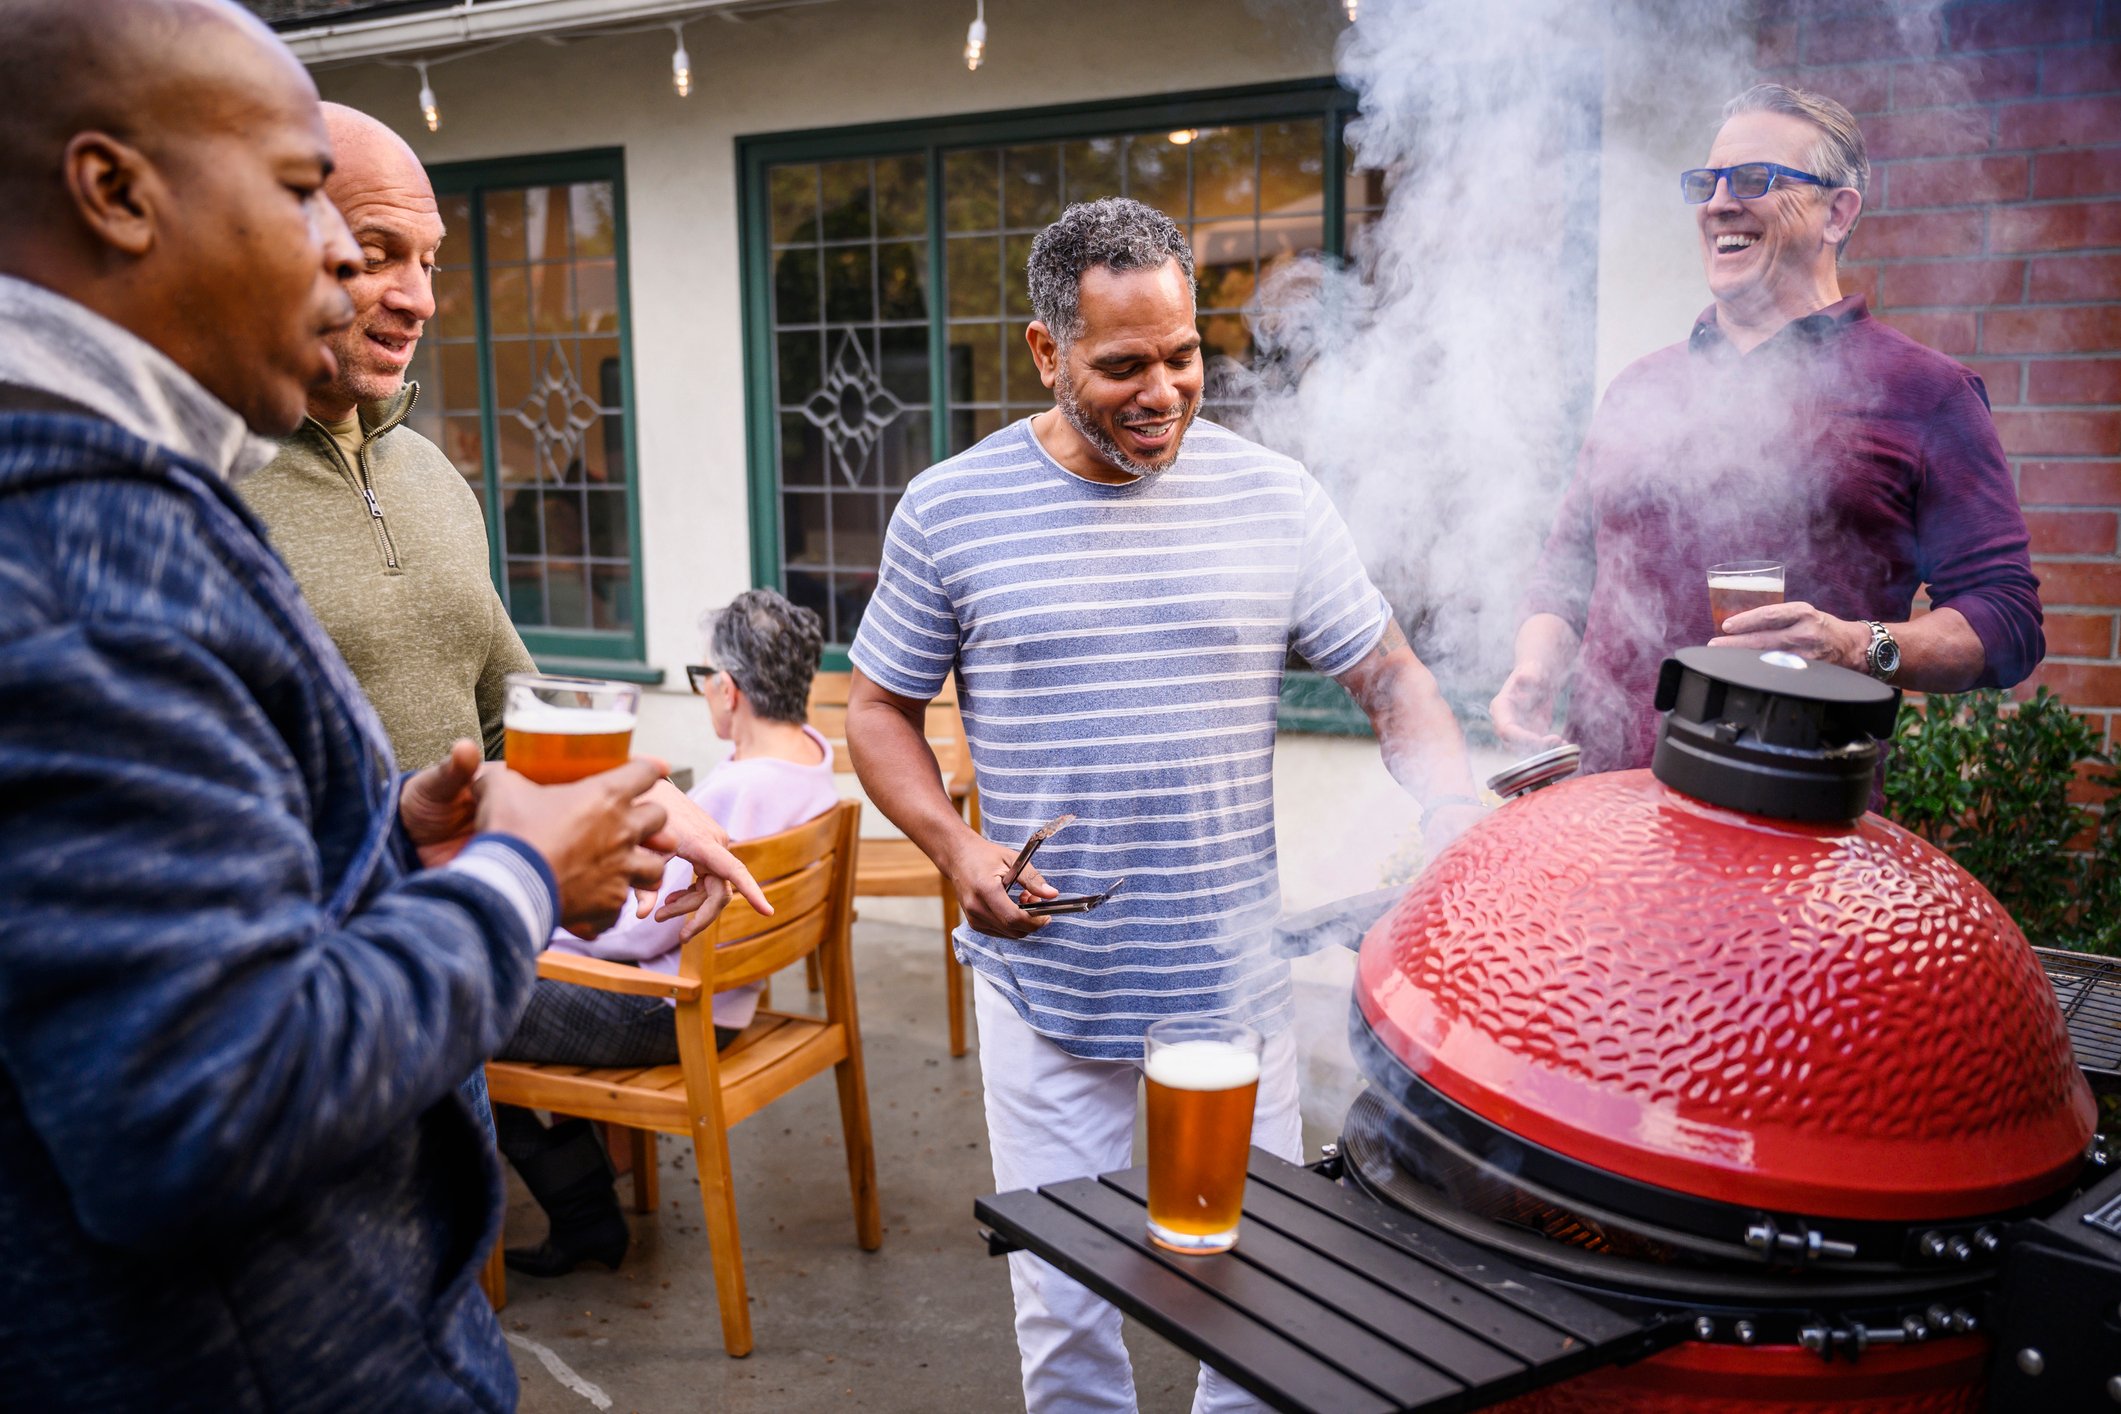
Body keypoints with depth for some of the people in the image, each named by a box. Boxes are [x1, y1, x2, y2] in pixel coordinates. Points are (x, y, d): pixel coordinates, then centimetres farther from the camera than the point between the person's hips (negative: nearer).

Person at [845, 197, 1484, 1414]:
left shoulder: (1275, 498, -1)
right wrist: (955, 848, -10)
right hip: (1045, 991, 0)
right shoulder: (948, 511, -2)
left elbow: (1390, 676, 2)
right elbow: (881, 709, 6)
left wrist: (1453, 806, -16)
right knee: (1065, 1304, 12)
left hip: (1236, 982, 1)